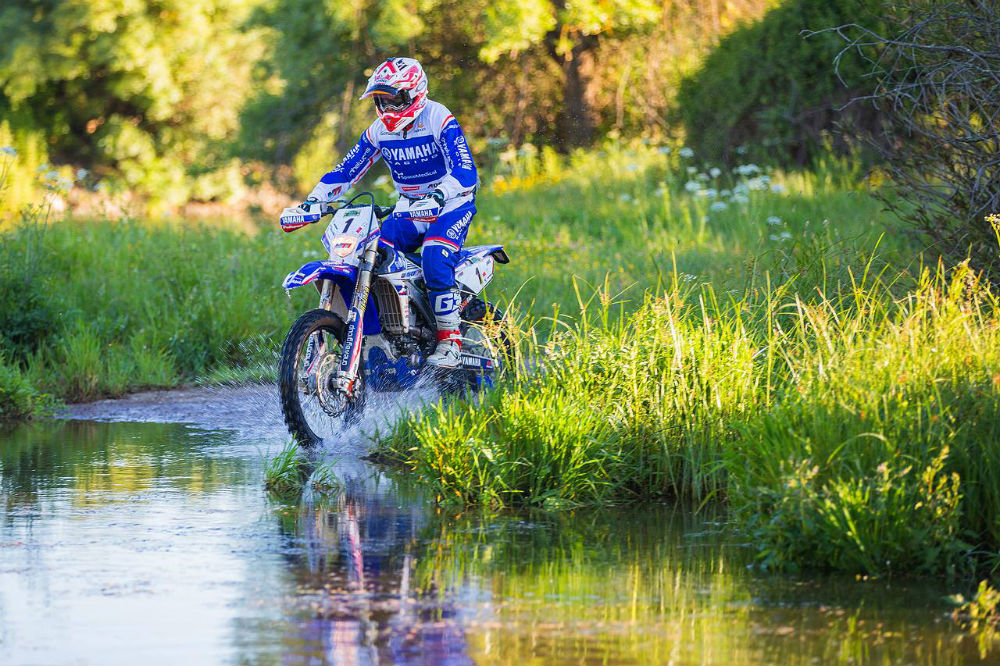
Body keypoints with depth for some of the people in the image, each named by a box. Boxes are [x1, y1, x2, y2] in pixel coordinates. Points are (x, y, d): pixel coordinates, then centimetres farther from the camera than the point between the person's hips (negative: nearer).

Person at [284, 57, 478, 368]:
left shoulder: (440, 120, -16)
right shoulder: (379, 131, 4)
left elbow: (465, 173, -26)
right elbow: (347, 170, 5)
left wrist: (437, 194, -46)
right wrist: (313, 200, -11)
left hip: (450, 206, -6)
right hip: (409, 212, 6)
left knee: (435, 261, -31)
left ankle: (450, 342, -23)